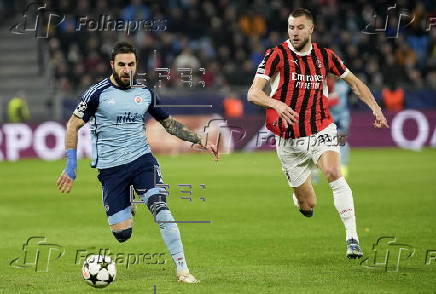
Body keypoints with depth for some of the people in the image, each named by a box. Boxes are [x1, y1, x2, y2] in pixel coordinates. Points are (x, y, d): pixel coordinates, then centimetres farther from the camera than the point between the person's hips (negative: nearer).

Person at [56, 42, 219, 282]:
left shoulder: (145, 93, 6)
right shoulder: (98, 93, -5)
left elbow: (169, 123, 19)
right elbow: (73, 125, 0)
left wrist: (198, 140, 10)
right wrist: (71, 167, -7)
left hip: (142, 159, 2)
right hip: (111, 168, -2)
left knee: (160, 207, -24)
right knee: (122, 233, -3)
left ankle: (182, 269, -18)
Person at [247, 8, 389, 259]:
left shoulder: (325, 56, 3)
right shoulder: (277, 55, -6)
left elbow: (354, 82, 18)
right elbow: (253, 93, -16)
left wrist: (375, 108, 5)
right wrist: (277, 104, -35)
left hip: (321, 132, 1)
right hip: (289, 141, 0)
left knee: (334, 173, -31)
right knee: (308, 206, 4)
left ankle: (352, 238, -29)